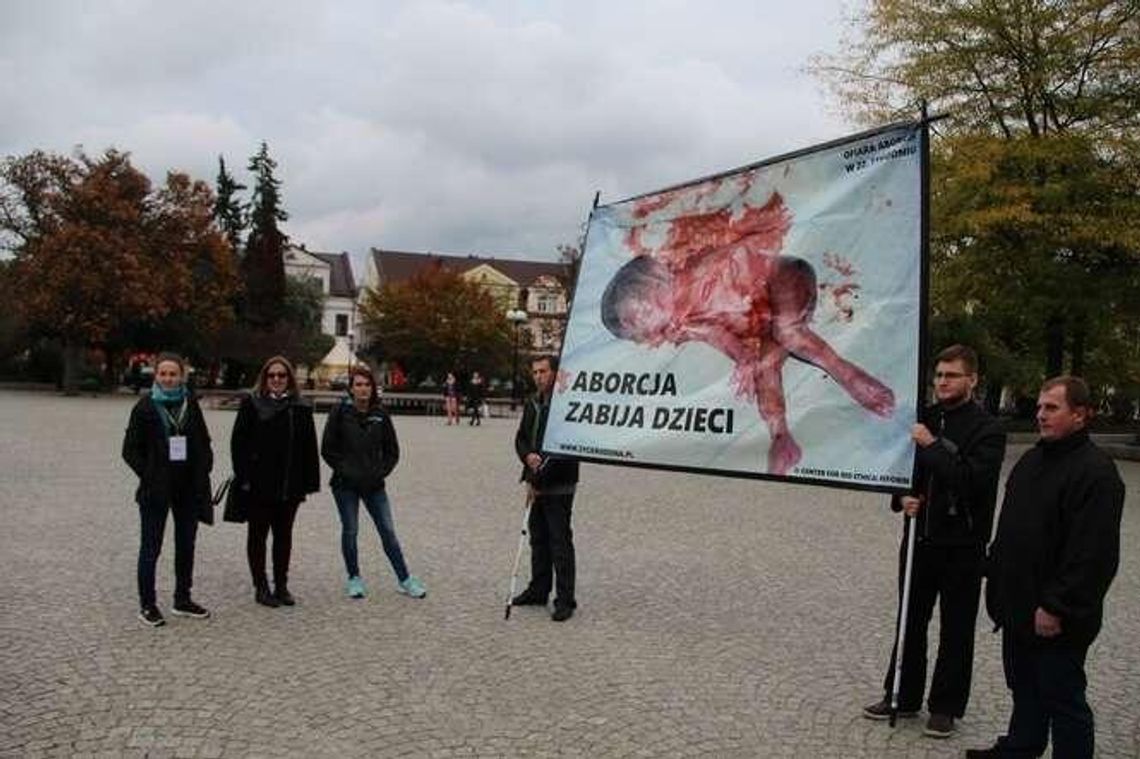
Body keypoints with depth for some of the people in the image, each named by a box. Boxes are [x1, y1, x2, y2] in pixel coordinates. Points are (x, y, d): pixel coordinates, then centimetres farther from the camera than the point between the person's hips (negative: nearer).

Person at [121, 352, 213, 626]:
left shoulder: (190, 403, 4)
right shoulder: (145, 407, -5)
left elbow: (203, 442, 10)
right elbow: (130, 450, -4)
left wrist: (203, 474, -1)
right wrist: (148, 476, -12)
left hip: (189, 488, 4)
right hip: (156, 490, -4)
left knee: (186, 544, 13)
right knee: (150, 547, 3)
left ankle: (183, 599, 26)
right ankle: (147, 605, 13)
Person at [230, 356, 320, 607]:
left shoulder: (301, 408, 6)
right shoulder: (252, 404, -2)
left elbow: (309, 448, 6)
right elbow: (238, 442, -4)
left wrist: (308, 482, 1)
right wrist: (243, 477, -12)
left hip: (290, 485, 3)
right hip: (259, 484, -3)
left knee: (284, 535, 11)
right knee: (258, 535, 7)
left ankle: (281, 585, 22)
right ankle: (261, 587, 16)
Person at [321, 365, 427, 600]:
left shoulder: (380, 415, 3)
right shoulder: (340, 412, -4)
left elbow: (392, 451, 9)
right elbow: (327, 449, -2)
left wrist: (380, 472, -3)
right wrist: (346, 471, -8)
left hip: (374, 485, 2)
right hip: (345, 484, -2)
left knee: (388, 531, 2)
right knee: (349, 531, 6)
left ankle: (404, 579, 9)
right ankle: (354, 578, 22)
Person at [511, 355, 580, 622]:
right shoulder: (532, 404, 12)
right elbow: (521, 437, 16)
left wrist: (539, 479, -14)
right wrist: (527, 456, -8)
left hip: (558, 487, -8)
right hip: (536, 484, 8)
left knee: (560, 542, -4)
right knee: (538, 539, 15)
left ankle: (565, 599, 3)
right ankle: (539, 590, 27)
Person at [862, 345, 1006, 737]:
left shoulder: (986, 429, -9)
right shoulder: (924, 419, 7)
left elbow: (974, 479, -22)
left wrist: (933, 447, -23)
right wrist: (901, 498, -3)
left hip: (962, 546, -5)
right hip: (919, 538, 5)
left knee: (955, 631, 7)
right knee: (910, 623, 14)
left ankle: (945, 706, 19)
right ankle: (902, 696, 27)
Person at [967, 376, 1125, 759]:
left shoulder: (1095, 471, -19)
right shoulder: (1032, 459, 11)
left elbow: (1092, 553, -24)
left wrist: (1056, 606, -23)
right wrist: (996, 577, 16)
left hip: (1056, 617, -9)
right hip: (1018, 605, 9)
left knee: (1062, 698, 4)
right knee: (1024, 687, 23)